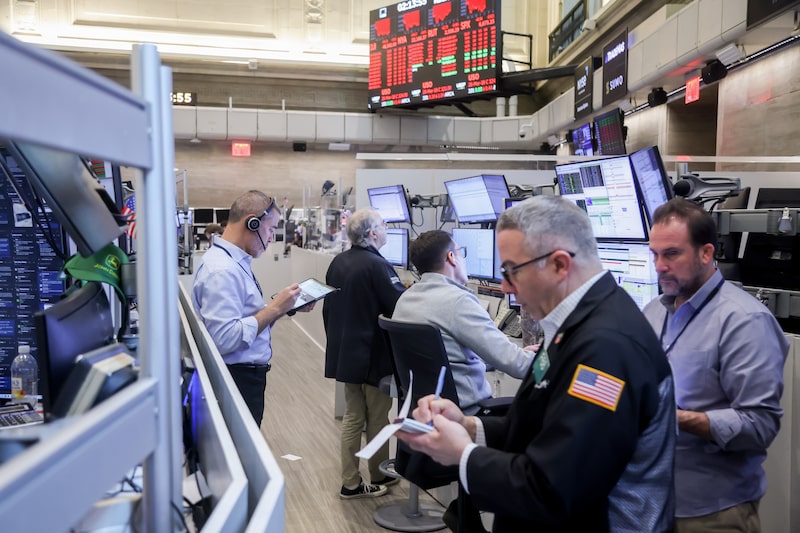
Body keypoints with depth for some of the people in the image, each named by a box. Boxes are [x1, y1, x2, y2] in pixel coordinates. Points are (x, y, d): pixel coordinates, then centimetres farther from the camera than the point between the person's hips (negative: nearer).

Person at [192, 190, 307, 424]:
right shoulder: (222, 271, -22)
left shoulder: (236, 262, 10)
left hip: (248, 376, 10)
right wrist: (274, 308, -23)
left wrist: (286, 307, 3)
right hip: (237, 379, -10)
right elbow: (225, 338, -30)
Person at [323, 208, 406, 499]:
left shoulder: (337, 262, 4)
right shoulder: (377, 265, -20)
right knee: (377, 419, 10)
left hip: (343, 353, 7)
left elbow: (328, 308, 12)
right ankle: (378, 476, 27)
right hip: (374, 356, -7)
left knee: (352, 417, 14)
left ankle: (350, 483, 18)